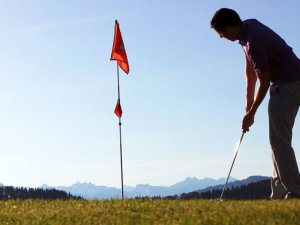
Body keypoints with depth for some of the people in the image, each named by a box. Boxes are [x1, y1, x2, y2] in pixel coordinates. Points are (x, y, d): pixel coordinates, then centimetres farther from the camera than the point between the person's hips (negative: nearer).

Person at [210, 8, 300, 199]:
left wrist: (251, 113, -7)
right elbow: (251, 68, 12)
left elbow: (264, 82, -18)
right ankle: (280, 193, 11)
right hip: (283, 84, 10)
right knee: (279, 139, 9)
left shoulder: (254, 42, -27)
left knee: (279, 139, -12)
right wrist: (249, 99, 13)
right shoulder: (248, 26, 3)